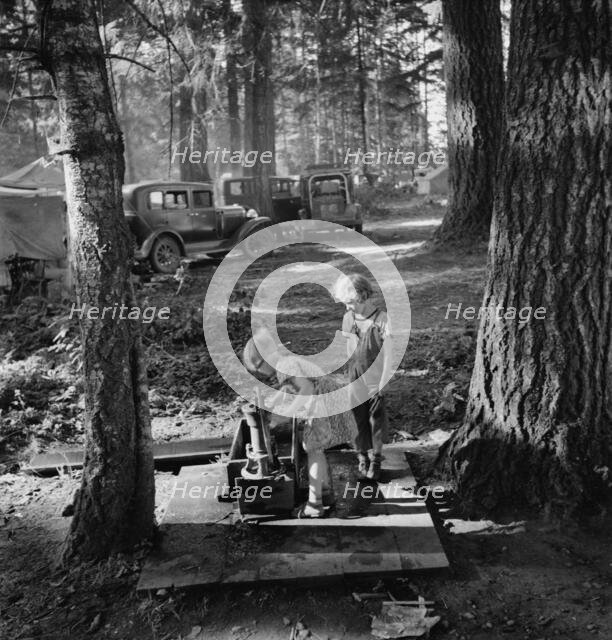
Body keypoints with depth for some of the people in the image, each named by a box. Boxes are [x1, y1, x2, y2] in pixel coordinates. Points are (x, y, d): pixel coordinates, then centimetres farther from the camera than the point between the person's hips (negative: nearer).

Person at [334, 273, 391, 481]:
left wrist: (382, 383, -11)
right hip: (353, 382, 4)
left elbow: (387, 354, -11)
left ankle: (376, 460, 21)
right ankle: (363, 457, 25)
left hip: (374, 381, -4)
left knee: (376, 421, 6)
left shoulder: (382, 320, -14)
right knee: (358, 421, 11)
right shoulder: (347, 318, 2)